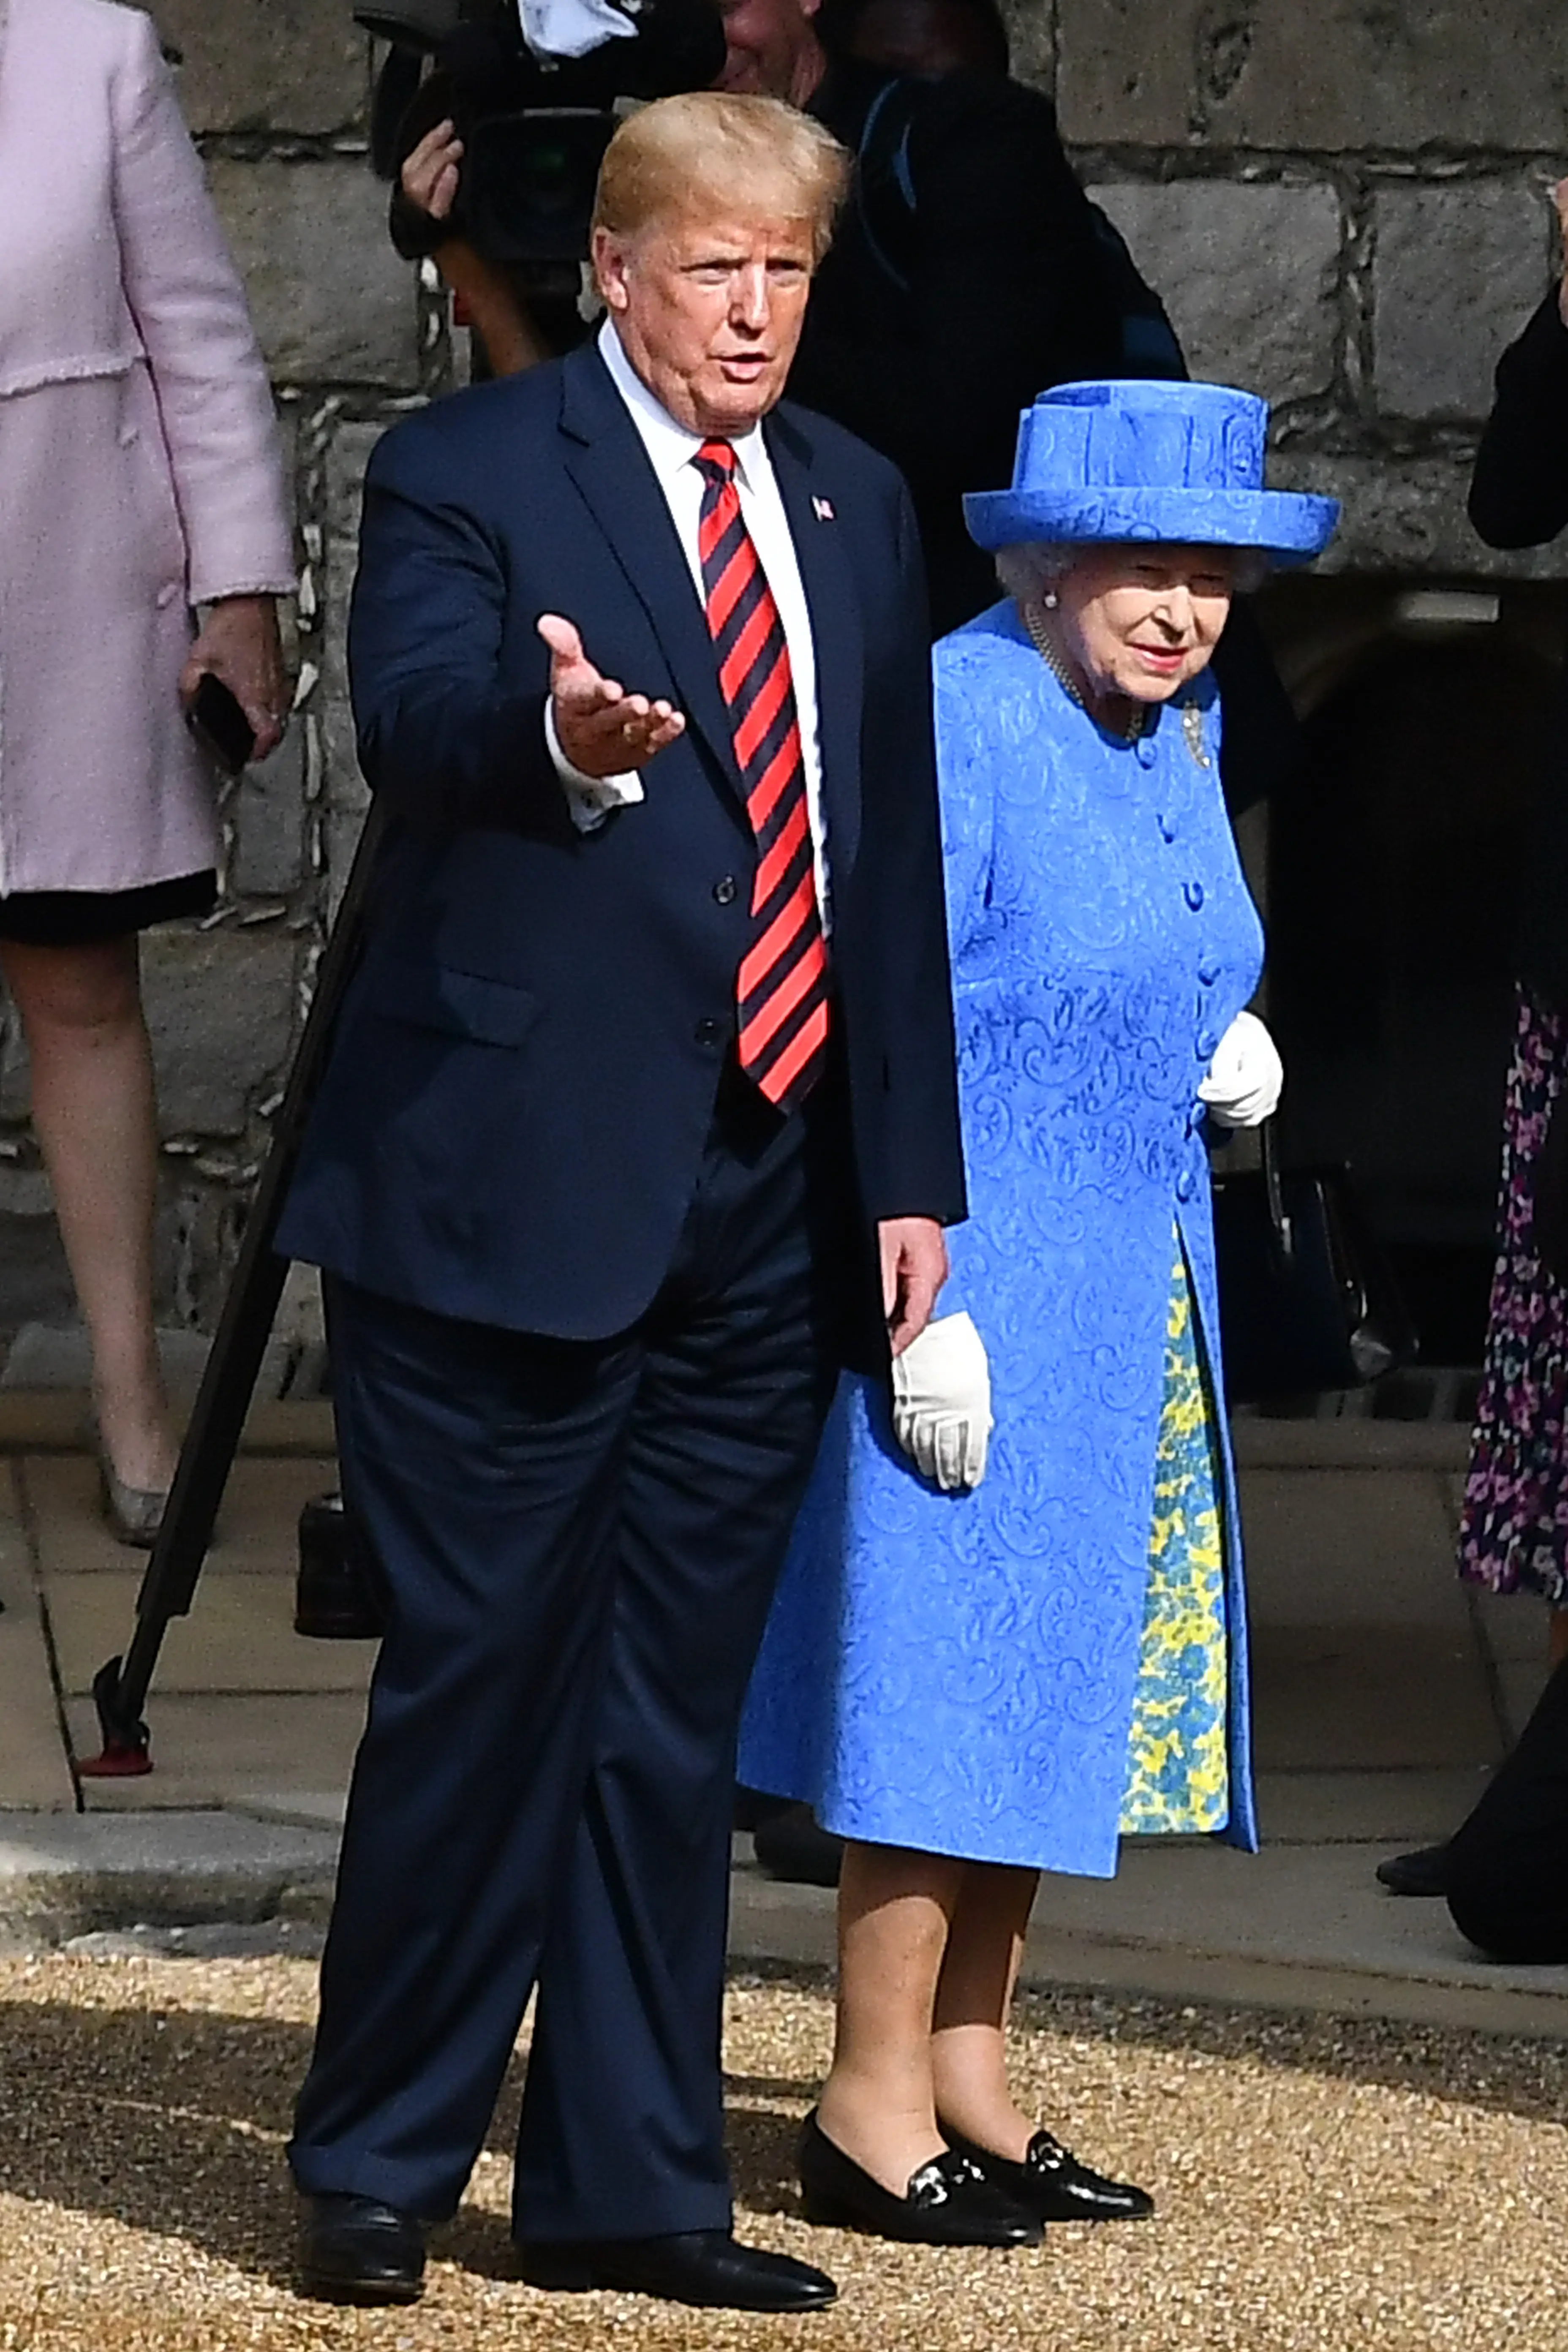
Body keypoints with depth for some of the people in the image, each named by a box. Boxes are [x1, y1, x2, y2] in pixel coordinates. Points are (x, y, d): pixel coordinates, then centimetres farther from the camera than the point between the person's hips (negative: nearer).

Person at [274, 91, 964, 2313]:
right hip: (520, 1189, -5)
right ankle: (374, 2168, 9)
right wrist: (555, 732, -46)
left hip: (771, 1201, 6)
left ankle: (630, 2188, 17)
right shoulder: (466, 475, -4)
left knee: (674, 1715, 10)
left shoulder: (855, 507, 14)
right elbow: (415, 717, -23)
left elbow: (896, 856, 17)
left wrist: (913, 1170, 12)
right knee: (481, 1686, -3)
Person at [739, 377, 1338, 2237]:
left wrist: (1234, 1060, 2)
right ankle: (873, 2102, 3)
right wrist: (923, 1305, -21)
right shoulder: (956, 718, -16)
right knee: (944, 1658, -5)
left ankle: (966, 2073, 20)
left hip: (1135, 1299, 9)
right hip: (976, 1279, -9)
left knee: (1052, 1673, 12)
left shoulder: (1177, 734, 10)